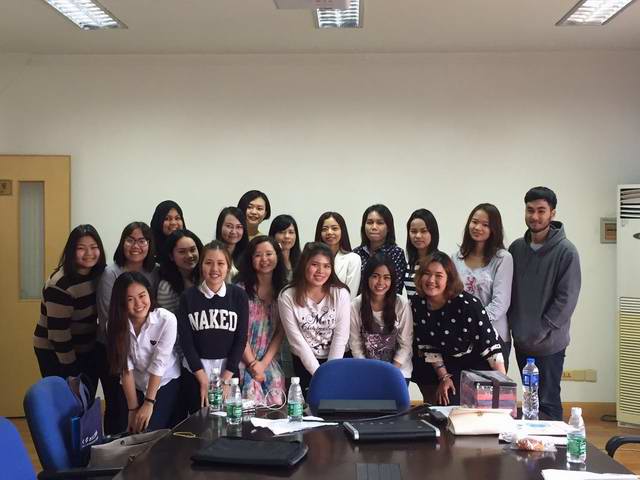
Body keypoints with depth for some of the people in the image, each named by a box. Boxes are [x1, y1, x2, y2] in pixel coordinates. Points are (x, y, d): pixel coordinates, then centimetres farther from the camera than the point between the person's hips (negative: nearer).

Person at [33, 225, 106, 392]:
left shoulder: (99, 274, -2)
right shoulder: (60, 285, -23)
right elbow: (58, 332, -22)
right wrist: (71, 371, -18)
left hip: (86, 350, 6)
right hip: (55, 352, -6)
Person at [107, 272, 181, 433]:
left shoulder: (167, 320, -25)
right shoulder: (117, 324, -15)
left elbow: (159, 363, -22)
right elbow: (125, 368, -16)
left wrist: (148, 404, -20)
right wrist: (132, 409, -16)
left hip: (166, 383, -3)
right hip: (135, 388, 3)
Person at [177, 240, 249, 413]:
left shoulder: (238, 295, -1)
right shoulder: (188, 296, -2)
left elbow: (241, 339, -3)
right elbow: (185, 340, -4)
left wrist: (225, 379, -9)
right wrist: (204, 380, -10)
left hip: (228, 370, 0)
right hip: (196, 371, 0)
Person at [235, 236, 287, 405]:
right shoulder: (241, 289, -3)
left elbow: (281, 332, 3)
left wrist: (263, 363, -7)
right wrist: (253, 363, -8)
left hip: (270, 360, 3)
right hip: (244, 360, -3)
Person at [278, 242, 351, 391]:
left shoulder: (341, 294, -10)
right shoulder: (287, 297, -14)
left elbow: (341, 336, -10)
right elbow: (297, 340, -13)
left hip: (337, 359, 1)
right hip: (305, 362, 0)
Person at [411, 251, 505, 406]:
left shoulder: (467, 304, -27)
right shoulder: (417, 304, -10)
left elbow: (490, 345, -26)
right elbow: (428, 346, -1)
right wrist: (444, 377, -6)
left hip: (479, 364, -5)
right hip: (447, 366, 5)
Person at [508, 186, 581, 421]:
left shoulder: (566, 251, -11)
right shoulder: (517, 248, 5)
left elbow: (566, 299, -13)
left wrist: (540, 331, -15)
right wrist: (515, 326, 3)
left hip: (549, 343, -5)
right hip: (520, 341, 5)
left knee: (548, 402, -1)